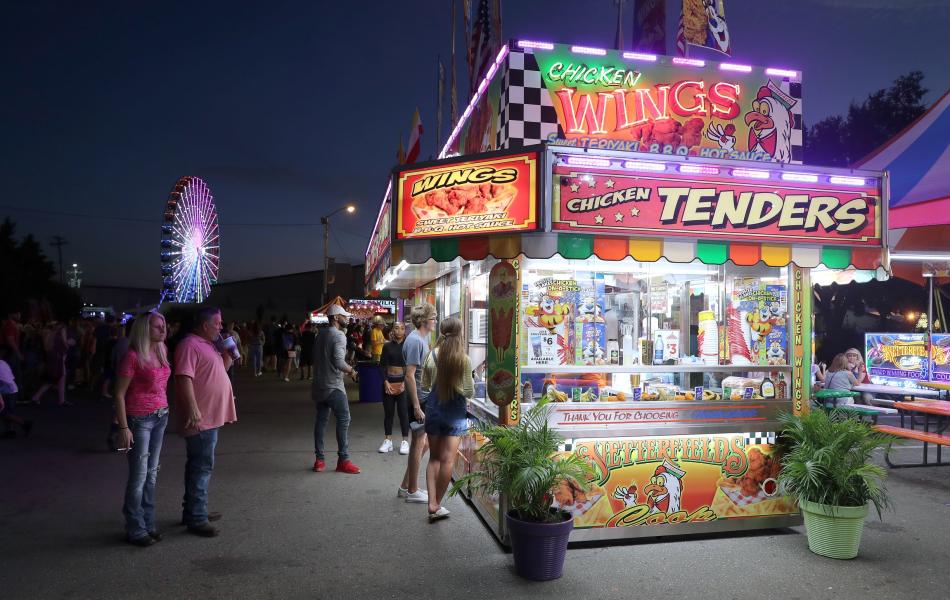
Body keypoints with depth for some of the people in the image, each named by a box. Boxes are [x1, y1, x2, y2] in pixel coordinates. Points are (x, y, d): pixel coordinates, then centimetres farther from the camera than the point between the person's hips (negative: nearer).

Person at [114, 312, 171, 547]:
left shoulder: (161, 352, 8)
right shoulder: (132, 356, -13)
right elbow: (119, 394, -12)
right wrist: (124, 428, -16)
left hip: (161, 417, 7)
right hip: (140, 419, -7)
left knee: (152, 473, 12)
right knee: (139, 476, 0)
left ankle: (148, 524, 22)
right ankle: (135, 530, 12)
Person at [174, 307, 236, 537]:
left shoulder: (208, 344, 15)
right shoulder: (190, 345, -16)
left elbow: (221, 368, 25)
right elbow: (184, 378, -24)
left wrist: (228, 351, 8)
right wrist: (193, 409, -29)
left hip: (211, 417, 10)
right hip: (201, 418, -10)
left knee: (199, 465, 17)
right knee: (202, 466, -6)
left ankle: (193, 510, 28)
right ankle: (196, 518, 1)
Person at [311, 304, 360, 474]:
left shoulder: (321, 335, 12)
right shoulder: (339, 336, -14)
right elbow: (339, 362, -24)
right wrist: (351, 371, -7)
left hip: (319, 385, 8)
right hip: (333, 387, -8)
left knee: (321, 420, 10)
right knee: (343, 420, -2)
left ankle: (319, 459, 13)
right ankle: (343, 460, 0)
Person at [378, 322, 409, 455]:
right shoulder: (387, 346, 5)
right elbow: (382, 365, 4)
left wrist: (405, 383, -12)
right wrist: (386, 382, -7)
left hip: (403, 381, -2)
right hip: (389, 381, 2)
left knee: (403, 412, 0)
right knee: (388, 412, 8)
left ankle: (405, 441, 8)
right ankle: (388, 440, 16)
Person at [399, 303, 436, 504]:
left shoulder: (422, 338, 12)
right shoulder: (415, 340, -18)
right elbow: (410, 375, -23)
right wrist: (417, 407, -23)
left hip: (424, 398, 10)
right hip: (418, 399, -10)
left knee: (423, 443, 16)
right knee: (418, 443, 2)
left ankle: (405, 486, 26)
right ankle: (412, 491, 15)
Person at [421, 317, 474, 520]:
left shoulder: (431, 356, -6)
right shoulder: (464, 360, -13)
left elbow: (425, 385, 2)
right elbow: (469, 391, -8)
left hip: (434, 409, 3)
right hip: (455, 412, -3)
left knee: (434, 457, 13)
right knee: (447, 459, 3)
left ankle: (432, 503, 8)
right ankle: (437, 504, 8)